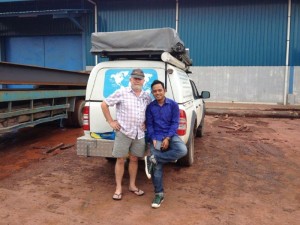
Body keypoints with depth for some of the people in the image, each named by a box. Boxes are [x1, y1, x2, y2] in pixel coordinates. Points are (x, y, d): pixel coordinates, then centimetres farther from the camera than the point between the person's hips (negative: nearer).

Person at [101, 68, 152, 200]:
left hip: (139, 134, 4)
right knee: (121, 160, 3)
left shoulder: (147, 97, 6)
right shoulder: (121, 93, -7)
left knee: (134, 159, 13)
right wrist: (111, 122, -5)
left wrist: (146, 123, 7)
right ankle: (118, 188, 16)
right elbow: (104, 104, -3)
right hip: (123, 132, -4)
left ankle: (132, 185, 27)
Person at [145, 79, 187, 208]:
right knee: (157, 167, -6)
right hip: (156, 138, 1)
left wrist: (168, 138, -14)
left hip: (170, 136, 0)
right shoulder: (150, 107, 7)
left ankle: (152, 159, -19)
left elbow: (175, 123, -2)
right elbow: (149, 125, 7)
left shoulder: (173, 105, 2)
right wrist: (153, 139, -9)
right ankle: (159, 194, 9)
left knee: (182, 150, -31)